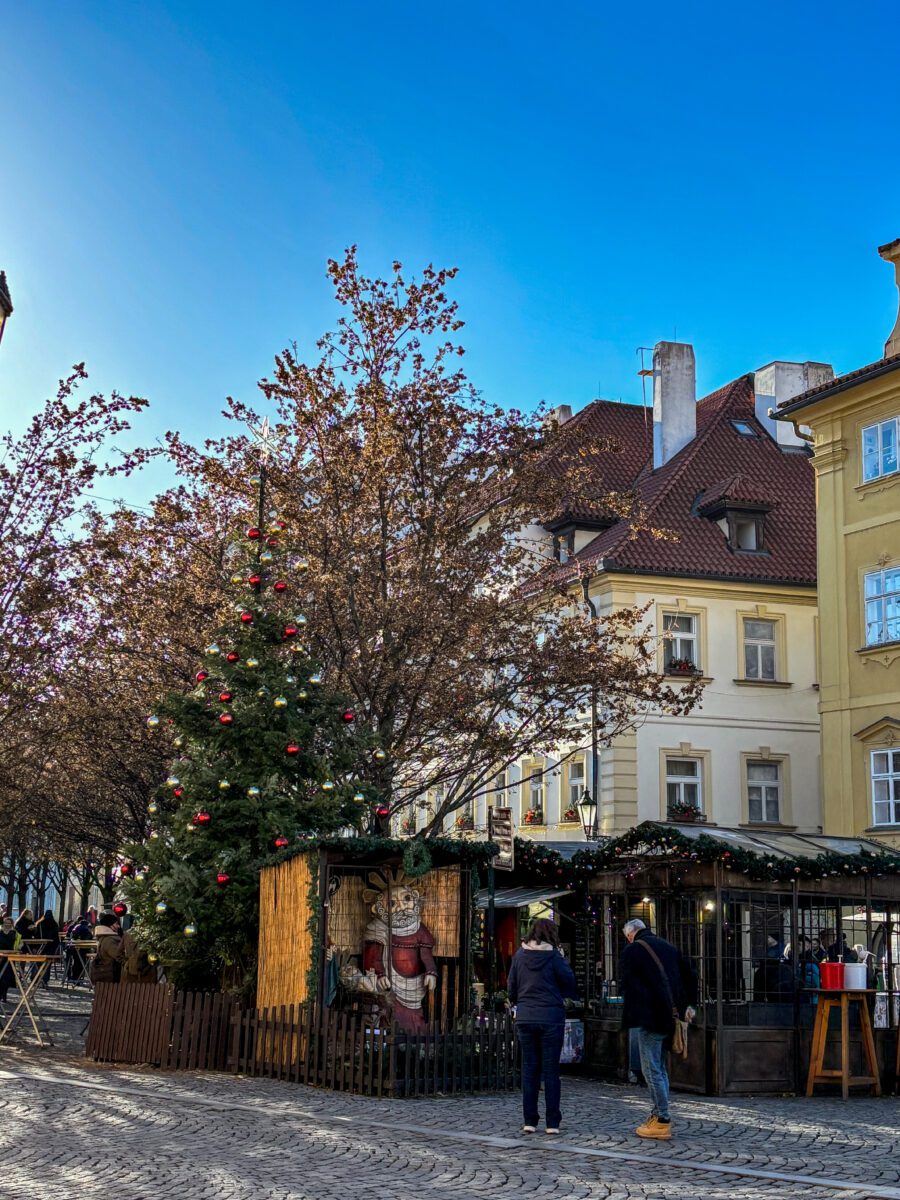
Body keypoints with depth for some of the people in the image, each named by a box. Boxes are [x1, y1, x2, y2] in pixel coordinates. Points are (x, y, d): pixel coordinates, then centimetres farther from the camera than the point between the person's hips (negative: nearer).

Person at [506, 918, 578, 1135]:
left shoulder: (520, 955, 3)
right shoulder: (553, 956, -8)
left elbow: (511, 987, 7)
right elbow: (569, 981, -3)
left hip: (525, 1018, 3)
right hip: (551, 1017, -3)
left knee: (529, 1069, 8)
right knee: (551, 1070, 4)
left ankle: (529, 1121, 7)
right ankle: (552, 1122, 3)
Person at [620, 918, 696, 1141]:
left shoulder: (631, 952, -5)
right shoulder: (668, 947, 16)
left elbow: (628, 987, -13)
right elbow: (690, 977, 18)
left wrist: (631, 1017, -8)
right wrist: (688, 1005, 18)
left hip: (650, 1018, -7)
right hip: (670, 1018, 7)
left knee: (652, 1069, -2)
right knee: (660, 1067, 18)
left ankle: (662, 1122, -3)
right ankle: (659, 1114, 20)